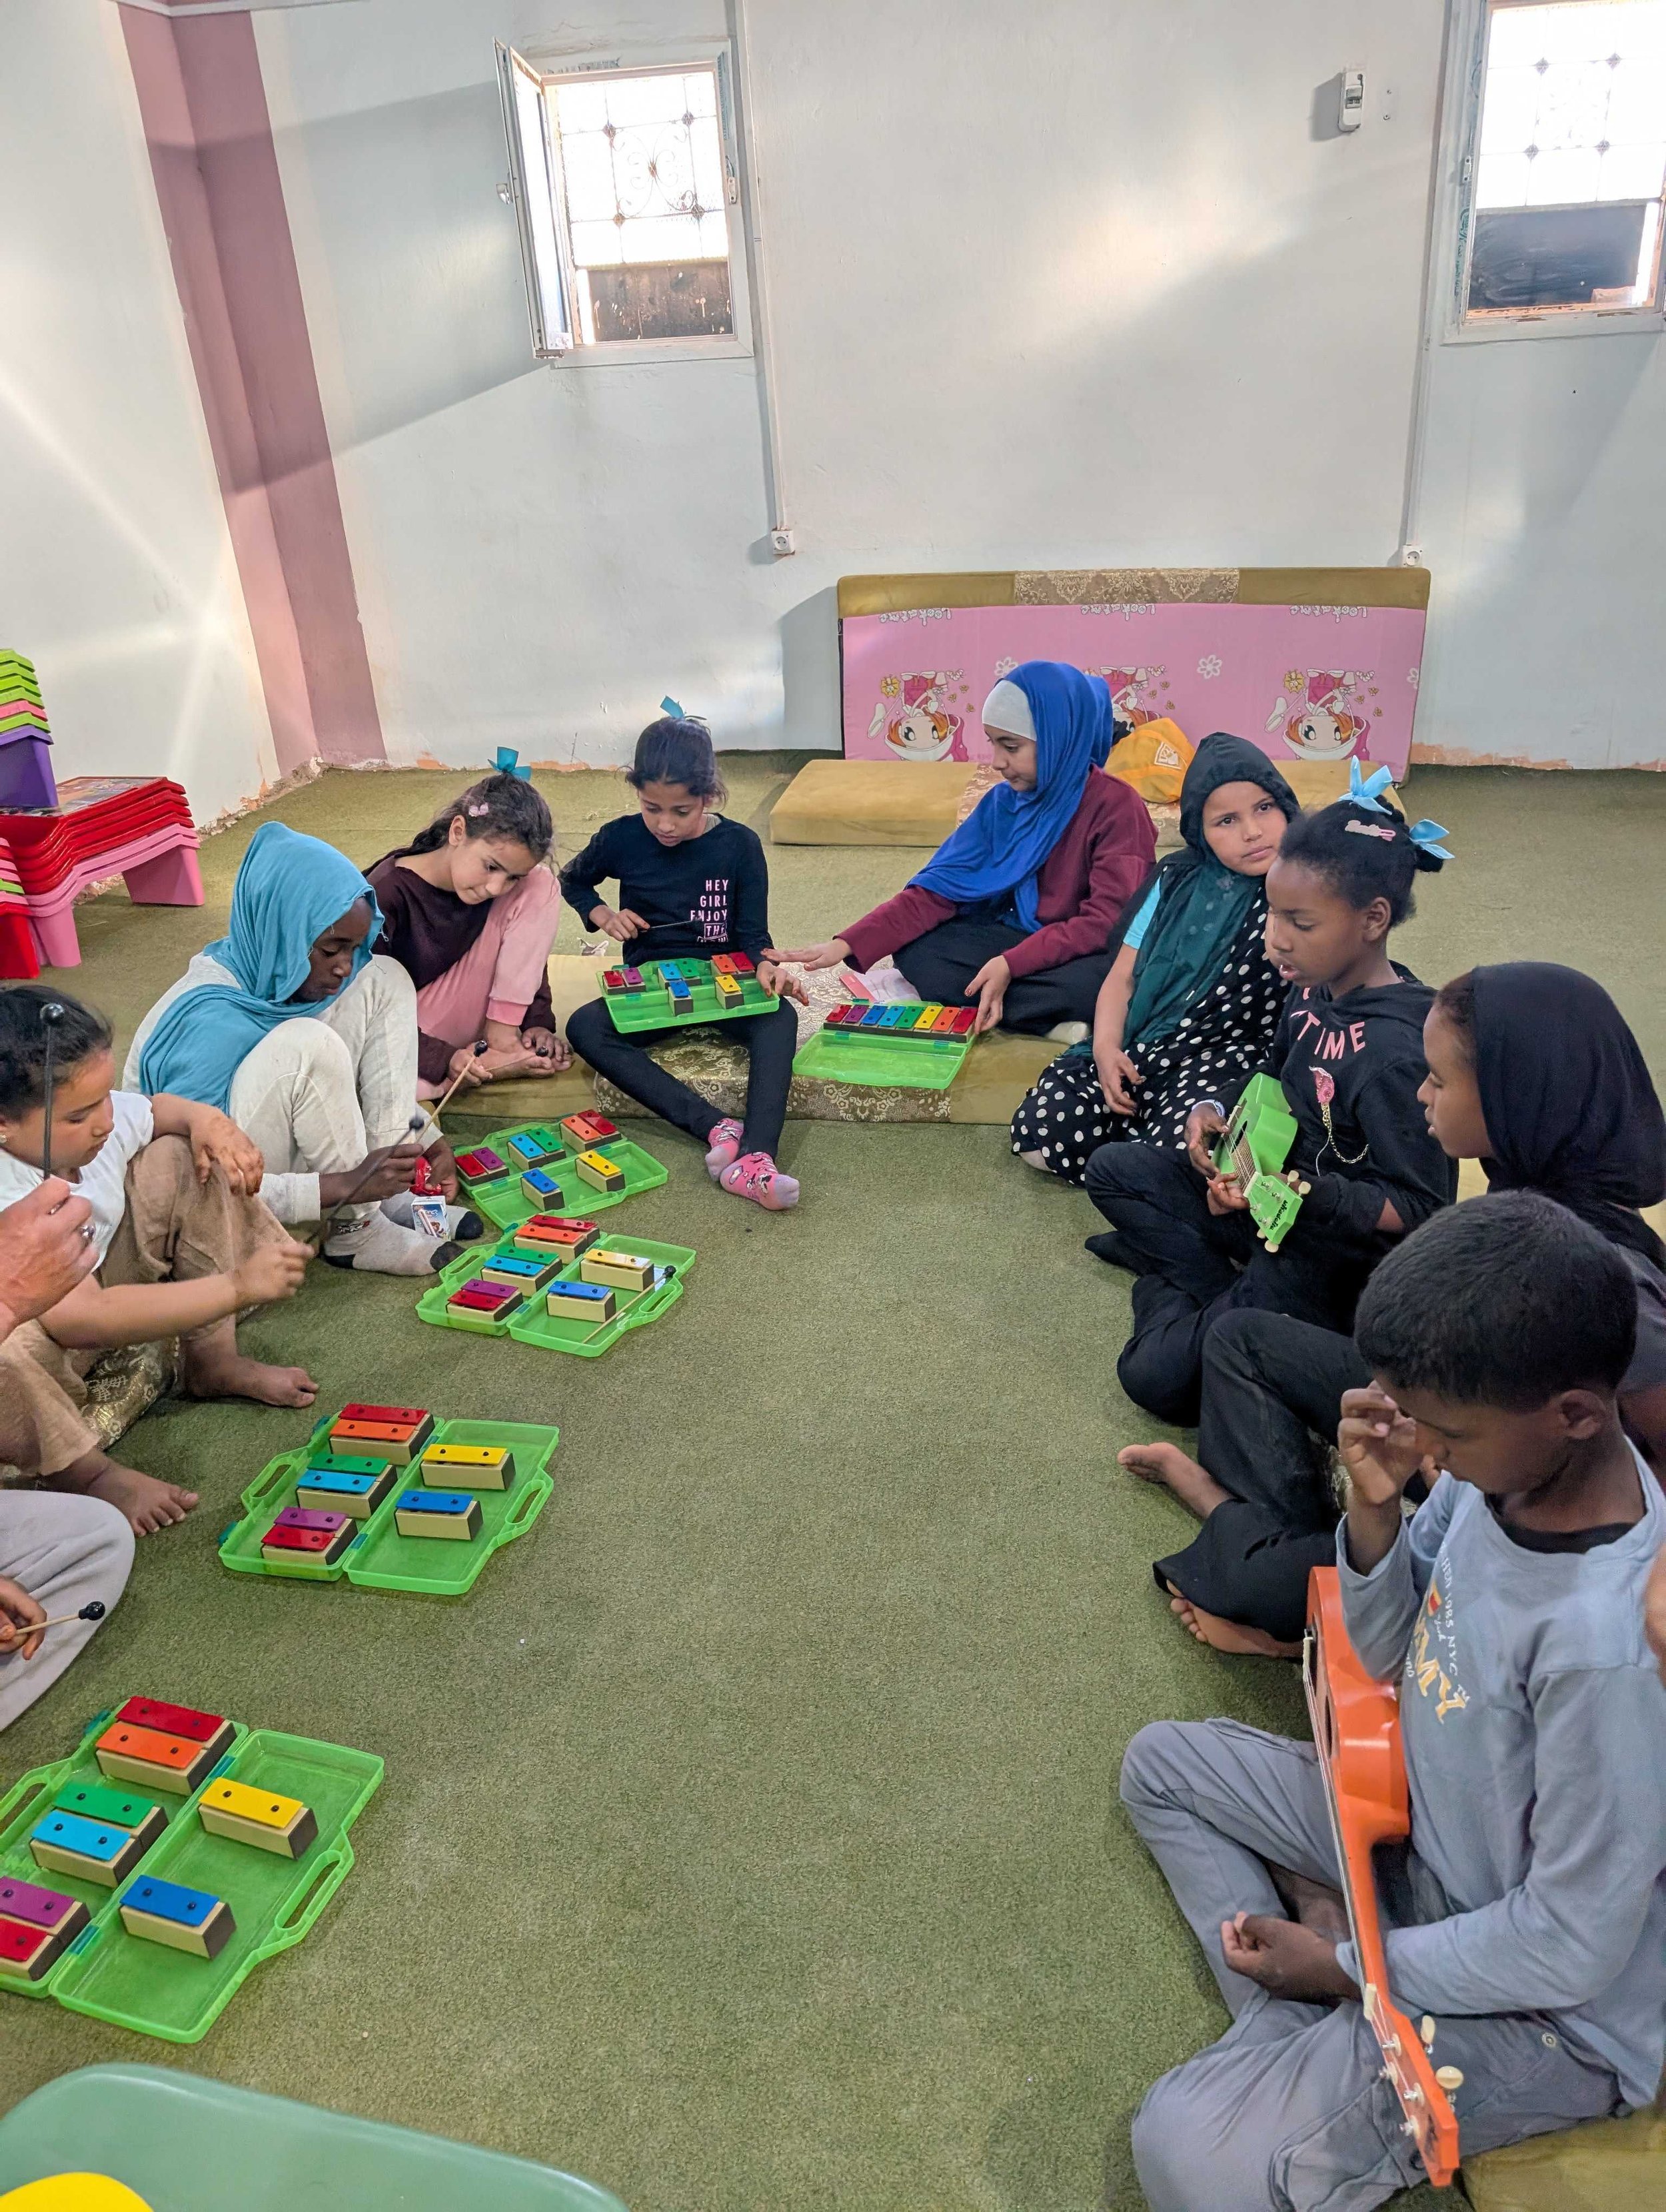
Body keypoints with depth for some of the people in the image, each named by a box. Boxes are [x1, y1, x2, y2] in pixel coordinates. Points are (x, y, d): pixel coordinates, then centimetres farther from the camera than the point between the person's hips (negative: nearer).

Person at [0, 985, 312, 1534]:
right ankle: (83, 1471, -12)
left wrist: (204, 1118, -14)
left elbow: (157, 1108, 11)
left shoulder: (96, 1121, -14)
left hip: (96, 1282, 8)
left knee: (182, 1161, -4)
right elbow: (85, 1319, -47)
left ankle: (213, 1362, 2)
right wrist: (237, 1286, -48)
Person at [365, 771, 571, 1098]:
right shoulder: (386, 896, -24)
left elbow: (527, 956, 6)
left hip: (466, 1017, 4)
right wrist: (443, 1059, -31)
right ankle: (495, 1065, -19)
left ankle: (502, 1035, -13)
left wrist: (537, 1022, -10)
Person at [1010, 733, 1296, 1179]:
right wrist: (1106, 1047, -6)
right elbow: (1123, 978, 11)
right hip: (1138, 1047, 5)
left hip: (1227, 1058, -4)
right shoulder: (1178, 879, 10)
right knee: (1038, 1131, -13)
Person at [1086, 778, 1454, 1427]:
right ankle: (1218, 1286, 3)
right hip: (1274, 1202, 9)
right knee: (1113, 1169, 12)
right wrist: (1217, 1111, -5)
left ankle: (1173, 1291, 13)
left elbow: (1418, 1207, -24)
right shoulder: (1314, 989, -5)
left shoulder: (1397, 1050, -29)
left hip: (1336, 1254, -9)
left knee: (1157, 1376, -16)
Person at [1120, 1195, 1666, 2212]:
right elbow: (1388, 1657, 1)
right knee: (1164, 1763, 15)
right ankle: (1293, 2037, 4)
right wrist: (1374, 1512, -20)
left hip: (1551, 2012, -8)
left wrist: (1343, 1969, -11)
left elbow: (1571, 1948, -24)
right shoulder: (1505, 1457, -15)